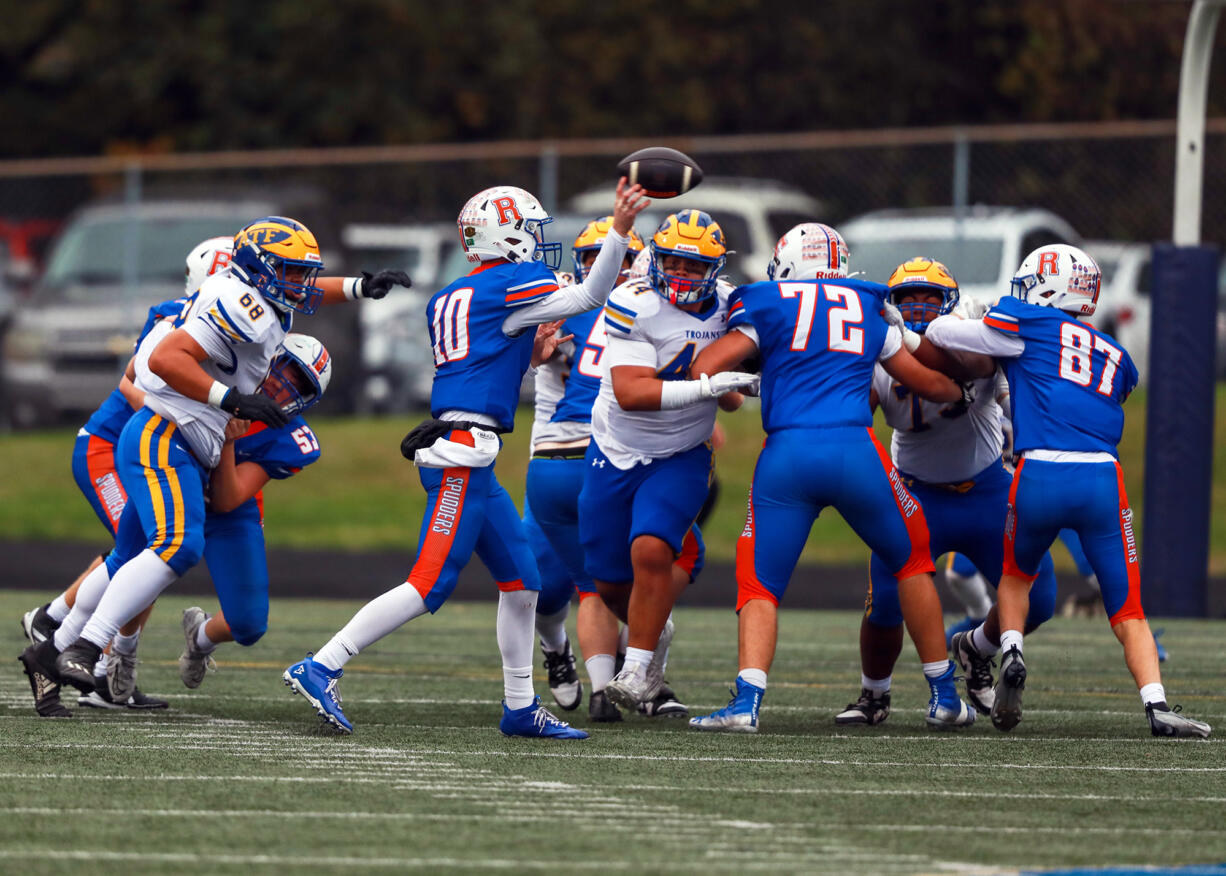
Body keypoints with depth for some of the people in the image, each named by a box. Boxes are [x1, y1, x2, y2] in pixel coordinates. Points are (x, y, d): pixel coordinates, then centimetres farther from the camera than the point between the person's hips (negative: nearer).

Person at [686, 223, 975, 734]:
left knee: (760, 584, 7)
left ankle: (747, 701, -15)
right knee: (911, 561, 23)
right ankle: (944, 697, 25)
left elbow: (704, 370, 0)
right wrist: (962, 393, 50)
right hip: (856, 450, 2)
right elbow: (927, 384, 28)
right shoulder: (869, 308, 19)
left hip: (787, 454, -2)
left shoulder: (768, 305, 10)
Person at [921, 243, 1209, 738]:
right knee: (1128, 613, 8)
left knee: (1017, 575, 27)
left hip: (1040, 475, -2)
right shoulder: (1116, 358, 25)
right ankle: (1157, 706, -11)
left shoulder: (1028, 325, 10)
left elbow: (940, 335, 14)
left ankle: (1011, 655, 3)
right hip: (1102, 479, 2)